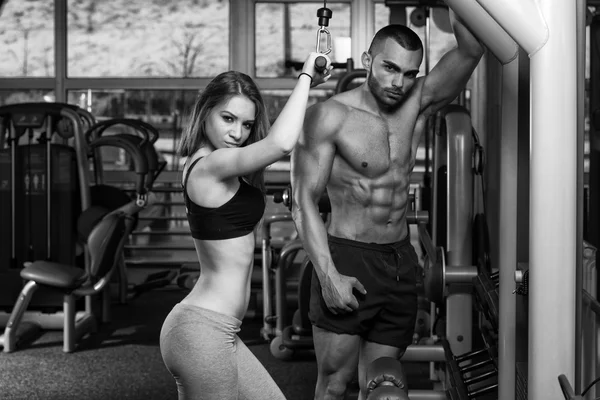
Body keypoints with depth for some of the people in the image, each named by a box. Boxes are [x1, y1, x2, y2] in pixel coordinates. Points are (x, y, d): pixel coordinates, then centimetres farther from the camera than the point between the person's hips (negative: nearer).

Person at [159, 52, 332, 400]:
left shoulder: (221, 167, 11)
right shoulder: (209, 166, -17)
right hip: (202, 330, -10)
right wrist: (305, 77, -19)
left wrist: (308, 85, 16)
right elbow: (281, 143, -33)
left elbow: (275, 144, 26)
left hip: (220, 331, 10)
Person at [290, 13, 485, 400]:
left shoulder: (417, 105, 3)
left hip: (400, 263, 4)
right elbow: (304, 200, -12)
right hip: (346, 259, -4)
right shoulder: (331, 115, -9)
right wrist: (328, 274, -20)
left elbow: (470, 50, -9)